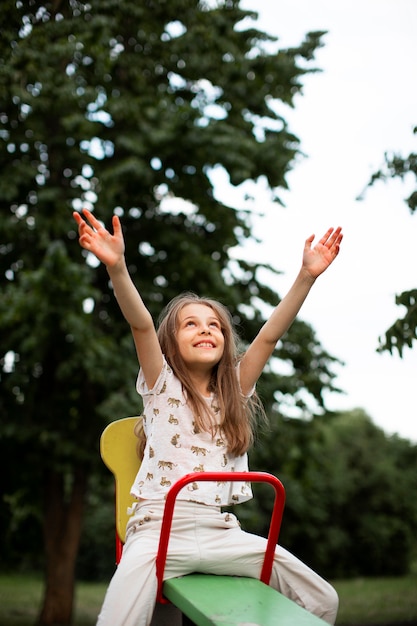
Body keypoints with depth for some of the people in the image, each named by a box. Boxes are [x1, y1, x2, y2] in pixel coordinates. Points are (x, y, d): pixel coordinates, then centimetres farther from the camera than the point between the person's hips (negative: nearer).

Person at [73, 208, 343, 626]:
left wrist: (307, 276, -7)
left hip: (221, 531, 4)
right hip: (160, 525, -4)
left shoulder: (234, 392, 15)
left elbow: (269, 336, 3)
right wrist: (116, 266, -29)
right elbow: (141, 325, -13)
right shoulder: (162, 385, 5)